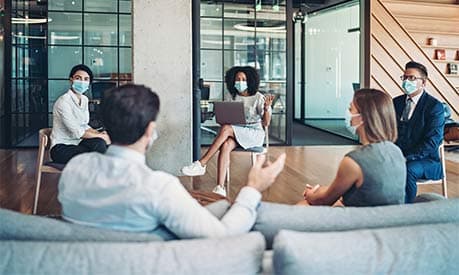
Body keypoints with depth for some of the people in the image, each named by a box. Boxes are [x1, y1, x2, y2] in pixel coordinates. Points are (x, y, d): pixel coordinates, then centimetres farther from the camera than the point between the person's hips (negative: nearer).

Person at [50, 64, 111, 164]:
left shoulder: (84, 99, 9)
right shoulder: (64, 101, -16)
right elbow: (76, 132, -20)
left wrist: (98, 133, -7)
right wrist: (101, 136, -15)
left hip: (76, 143, 7)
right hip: (61, 148, -7)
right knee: (99, 145, -28)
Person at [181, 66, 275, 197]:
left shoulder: (258, 98, -2)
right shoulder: (233, 98, 11)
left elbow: (266, 123, -8)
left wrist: (267, 108, -26)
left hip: (255, 134, -4)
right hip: (237, 134, 4)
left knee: (226, 129, -31)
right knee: (226, 145, -33)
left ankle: (201, 164, -31)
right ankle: (220, 188, -41)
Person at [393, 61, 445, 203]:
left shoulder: (435, 106, -5)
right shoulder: (397, 102, 14)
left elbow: (432, 142, -13)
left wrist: (406, 158, -23)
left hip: (424, 159, -4)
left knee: (408, 169, -36)